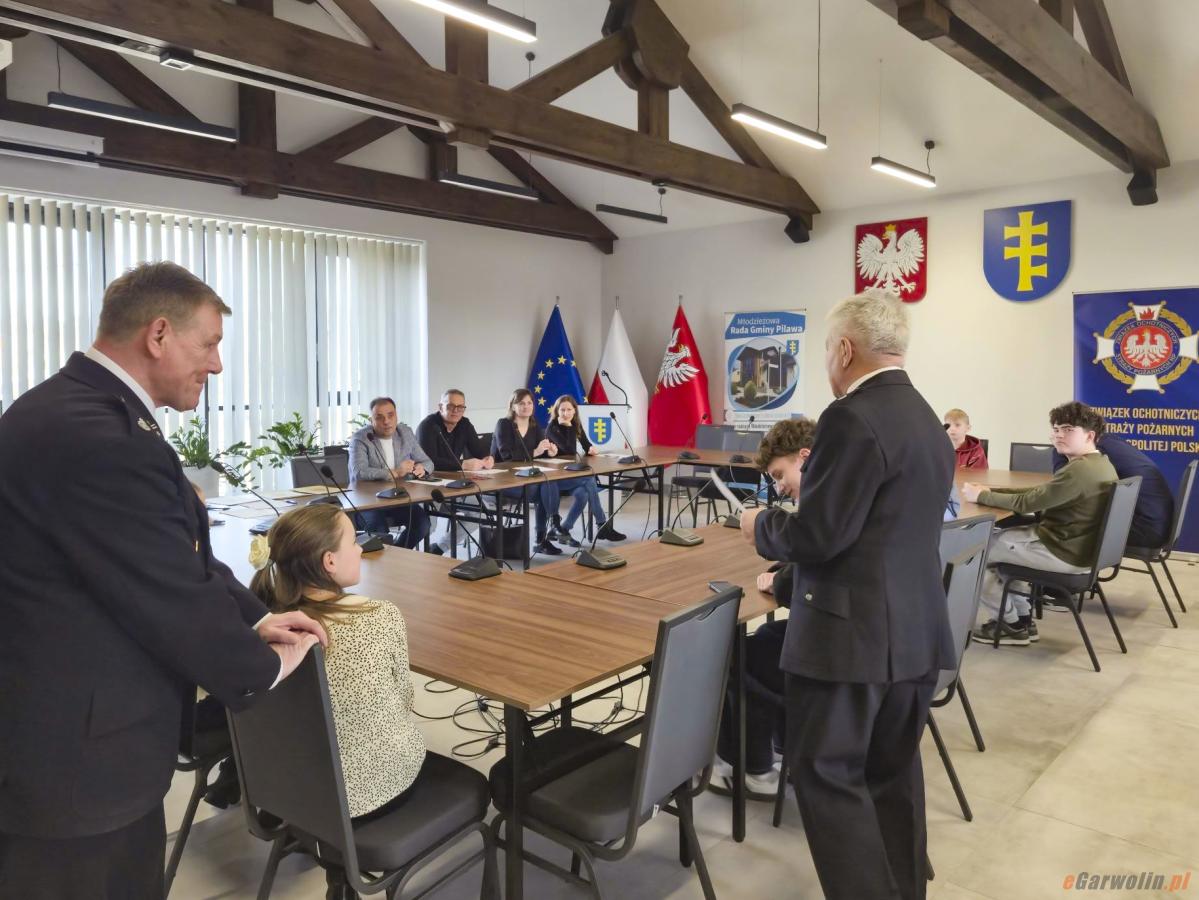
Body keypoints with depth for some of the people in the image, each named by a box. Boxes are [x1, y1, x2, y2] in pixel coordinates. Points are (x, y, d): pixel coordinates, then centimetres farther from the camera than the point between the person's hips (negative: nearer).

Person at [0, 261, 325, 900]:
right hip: (72, 754, -10)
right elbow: (173, 597, -23)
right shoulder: (100, 438, -29)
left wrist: (254, 618, 4)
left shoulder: (77, 408, 6)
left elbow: (178, 559, 11)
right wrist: (264, 667, -7)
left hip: (69, 731, 10)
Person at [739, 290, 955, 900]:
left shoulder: (852, 417, -18)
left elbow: (816, 534, -20)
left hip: (854, 630, -9)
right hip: (915, 626, 9)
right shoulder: (928, 421, 12)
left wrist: (762, 526, 0)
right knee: (893, 772, 19)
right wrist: (790, 572, 23)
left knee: (828, 775, 3)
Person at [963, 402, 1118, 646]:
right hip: (1078, 546, 10)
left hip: (1064, 553, -10)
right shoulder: (1099, 463, 9)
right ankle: (1023, 616, 22)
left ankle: (1012, 625, 13)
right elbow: (1040, 492, 11)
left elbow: (1026, 503, -22)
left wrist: (981, 496, -10)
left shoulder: (1079, 470, -25)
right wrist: (992, 490, 4)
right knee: (999, 537, 23)